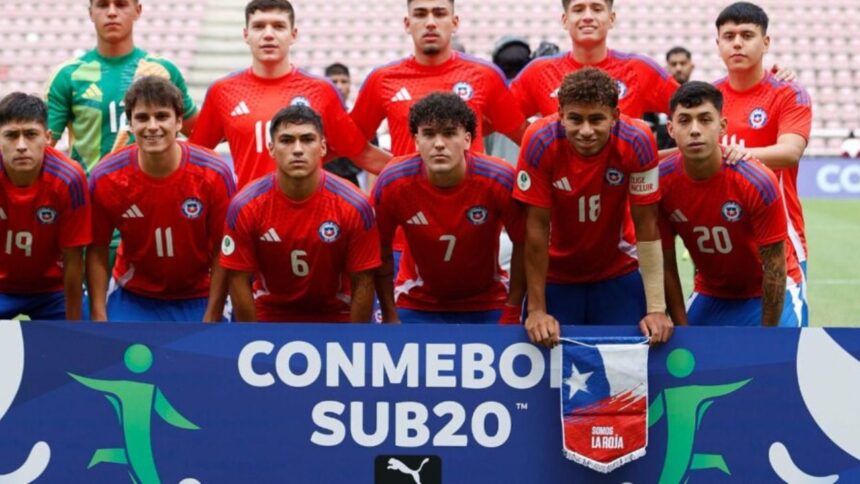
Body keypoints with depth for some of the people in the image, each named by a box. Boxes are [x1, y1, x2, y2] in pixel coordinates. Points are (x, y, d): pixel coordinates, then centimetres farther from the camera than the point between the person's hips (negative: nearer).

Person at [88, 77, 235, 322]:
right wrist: (98, 318, -9)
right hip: (132, 298, 1)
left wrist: (211, 320, -12)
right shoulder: (105, 178, -14)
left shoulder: (215, 174, -18)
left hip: (198, 299, -1)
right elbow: (97, 251, -4)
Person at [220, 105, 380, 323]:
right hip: (269, 318, 1)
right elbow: (240, 280, -9)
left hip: (335, 317, 0)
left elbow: (363, 283, -11)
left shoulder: (354, 205, -17)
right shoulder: (245, 206, -16)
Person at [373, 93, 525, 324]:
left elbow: (522, 244, -10)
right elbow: (381, 250, -7)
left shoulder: (500, 179, -22)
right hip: (416, 308, 0)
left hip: (486, 306, 0)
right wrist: (390, 317, -4)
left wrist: (512, 313, -8)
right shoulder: (392, 182, -20)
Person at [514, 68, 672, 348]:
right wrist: (536, 310, -18)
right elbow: (537, 226, -19)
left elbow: (646, 225, -17)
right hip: (555, 275, 0)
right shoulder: (540, 141, -24)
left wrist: (656, 309, -19)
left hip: (619, 272, 1)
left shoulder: (637, 141, -23)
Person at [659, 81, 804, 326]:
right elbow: (666, 264, -9)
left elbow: (775, 267, -20)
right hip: (710, 294, 3)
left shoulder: (758, 181, -27)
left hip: (768, 294, -3)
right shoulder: (662, 182, -18)